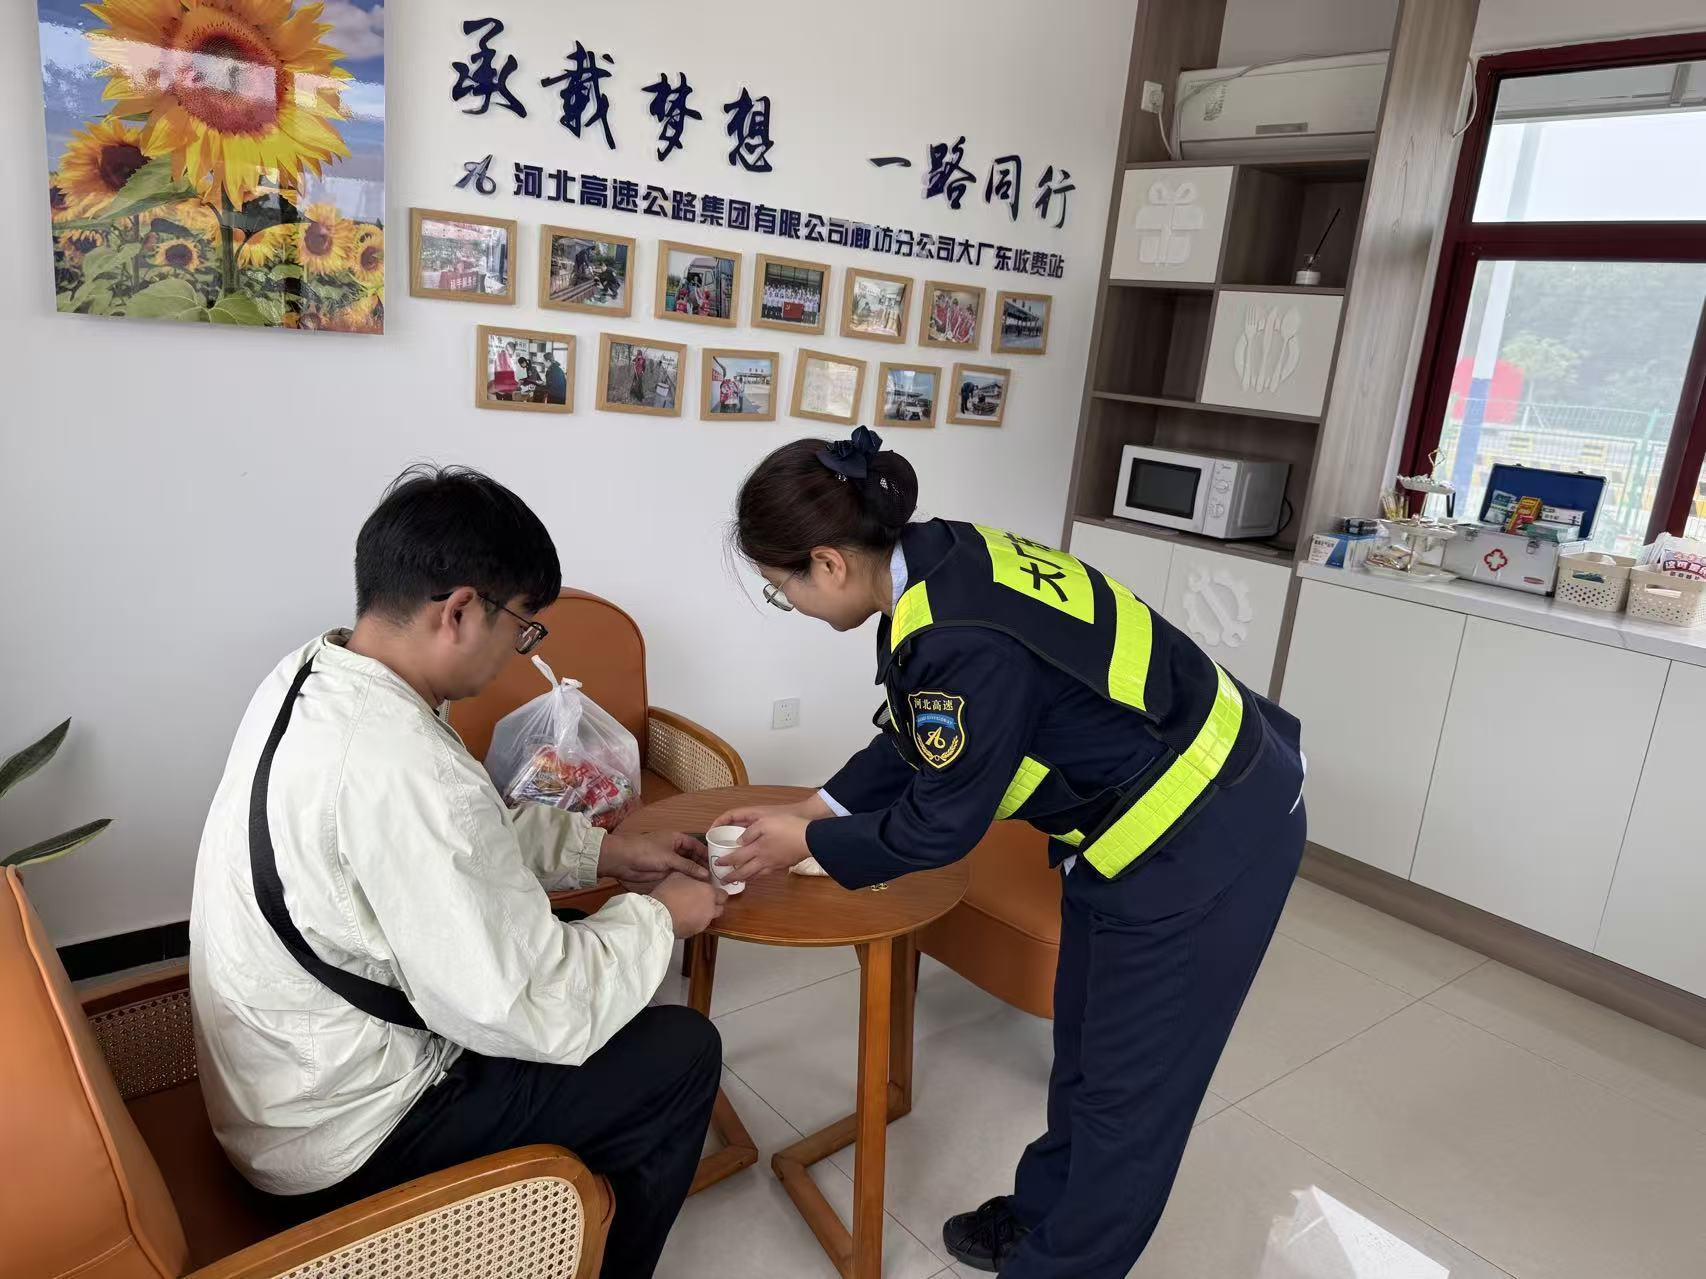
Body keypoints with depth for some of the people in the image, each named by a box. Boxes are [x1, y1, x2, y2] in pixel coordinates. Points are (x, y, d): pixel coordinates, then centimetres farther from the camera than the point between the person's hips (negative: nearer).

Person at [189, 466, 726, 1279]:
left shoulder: (308, 678, -5)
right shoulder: (403, 768, -35)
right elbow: (532, 1014, -28)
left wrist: (606, 851, 4)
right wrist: (655, 918, -12)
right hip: (341, 1136, -9)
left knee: (570, 957, 21)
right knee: (681, 1053, 0)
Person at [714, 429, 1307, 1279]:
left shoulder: (965, 641, -34)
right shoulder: (938, 564, -6)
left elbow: (940, 824, -19)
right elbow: (915, 744, 8)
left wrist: (810, 844, -5)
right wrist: (818, 809, 7)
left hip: (1209, 840, -9)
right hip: (1149, 817, 9)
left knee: (1129, 1086, 10)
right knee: (1086, 1049, 24)